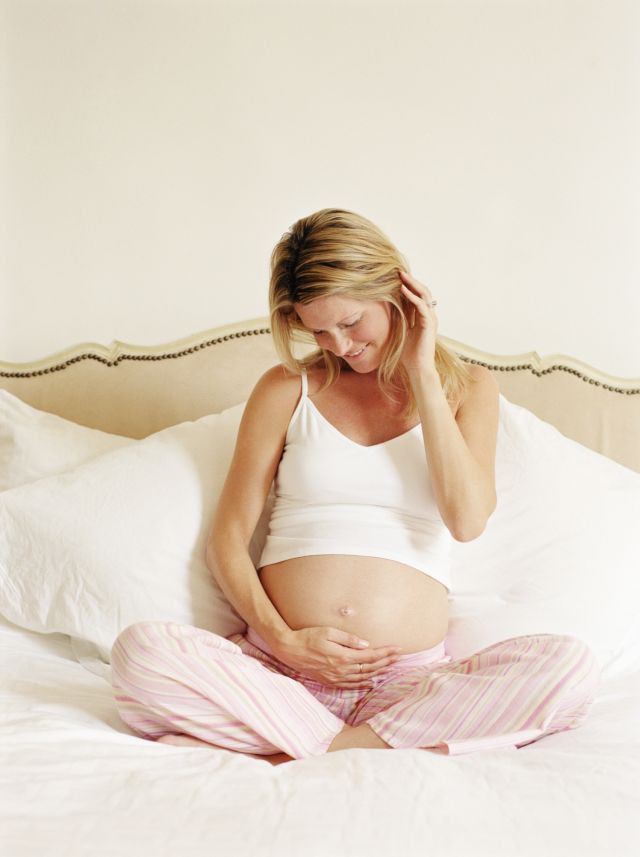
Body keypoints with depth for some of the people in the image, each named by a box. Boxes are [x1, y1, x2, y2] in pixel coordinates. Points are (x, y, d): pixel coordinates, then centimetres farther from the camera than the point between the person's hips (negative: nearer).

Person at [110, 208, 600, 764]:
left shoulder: (466, 388, 11)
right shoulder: (287, 389, 10)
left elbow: (467, 519, -7)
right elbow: (227, 539, 8)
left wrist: (422, 373, -4)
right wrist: (283, 639, -8)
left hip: (409, 678, 0)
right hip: (279, 671, 0)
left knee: (570, 667, -27)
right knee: (140, 652, -26)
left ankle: (288, 761, -23)